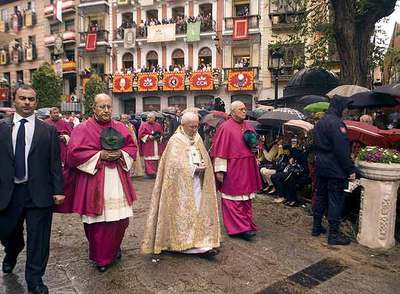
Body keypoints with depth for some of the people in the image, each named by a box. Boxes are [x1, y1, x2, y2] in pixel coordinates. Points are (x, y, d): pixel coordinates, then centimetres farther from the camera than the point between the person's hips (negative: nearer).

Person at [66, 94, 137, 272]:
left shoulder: (120, 128, 8)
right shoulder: (83, 128, -4)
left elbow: (132, 147, 9)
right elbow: (74, 152, -11)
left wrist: (120, 154, -11)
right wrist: (99, 155, -16)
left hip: (118, 181, 4)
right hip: (94, 182, -3)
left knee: (120, 218, 8)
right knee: (97, 221, 4)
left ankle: (114, 249, 35)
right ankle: (100, 257, 25)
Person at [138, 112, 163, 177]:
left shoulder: (158, 125, 9)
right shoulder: (144, 125, 0)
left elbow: (161, 134, 17)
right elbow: (141, 135, -3)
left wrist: (159, 138, -3)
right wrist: (149, 137, -13)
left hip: (157, 146, 4)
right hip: (147, 146, -3)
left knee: (156, 159, 4)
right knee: (149, 159, -10)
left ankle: (156, 171, 13)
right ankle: (150, 172, -9)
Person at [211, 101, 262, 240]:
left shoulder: (249, 126, 12)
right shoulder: (225, 127, -9)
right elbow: (220, 150, -13)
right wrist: (219, 171, -15)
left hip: (247, 169, 7)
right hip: (232, 170, -7)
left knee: (246, 198, 12)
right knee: (234, 199, -1)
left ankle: (246, 224, 24)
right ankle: (241, 227, 5)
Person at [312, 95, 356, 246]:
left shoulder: (320, 122, 11)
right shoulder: (336, 123, -18)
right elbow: (342, 150, -21)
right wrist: (350, 169, -16)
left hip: (321, 167, 9)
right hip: (335, 169, -9)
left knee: (321, 196, 16)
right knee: (335, 200, -2)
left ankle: (317, 227, 26)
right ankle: (333, 234, 5)